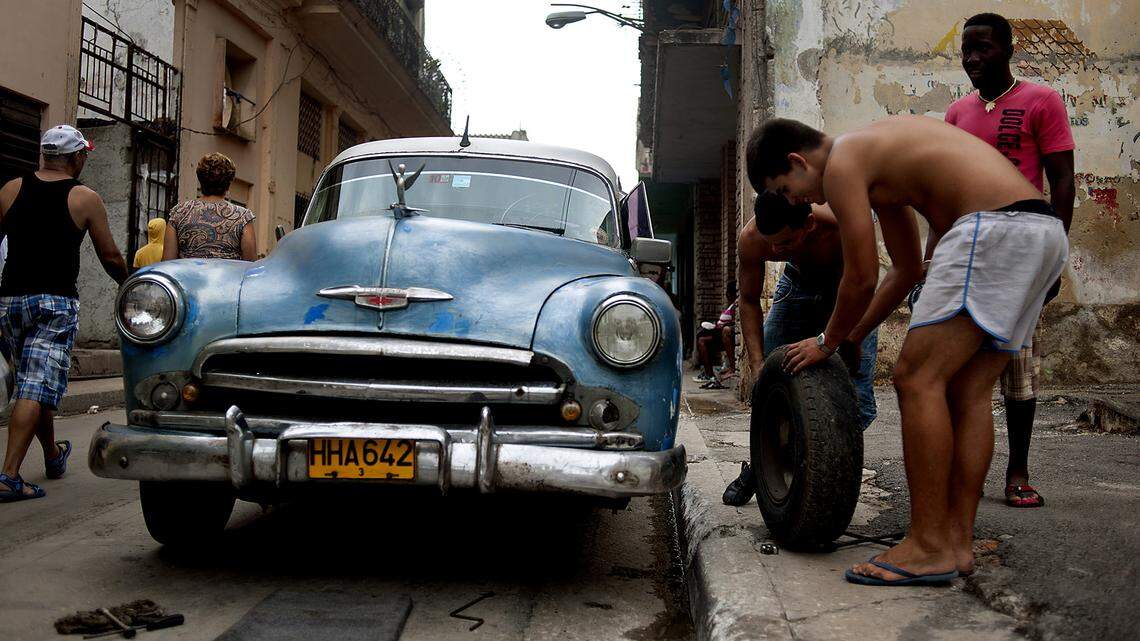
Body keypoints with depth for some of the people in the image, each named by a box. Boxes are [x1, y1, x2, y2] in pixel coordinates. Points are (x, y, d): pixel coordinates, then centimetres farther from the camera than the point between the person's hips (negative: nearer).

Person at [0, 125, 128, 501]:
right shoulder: (86, 199, -3)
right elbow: (111, 258, 1)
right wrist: (128, 284, 21)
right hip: (55, 302, -5)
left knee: (32, 383, 19)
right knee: (37, 390, -7)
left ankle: (54, 456, 37)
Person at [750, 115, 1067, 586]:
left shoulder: (841, 163, -1)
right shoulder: (877, 156, 27)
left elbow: (861, 278, -1)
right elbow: (907, 270, 31)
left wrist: (828, 342, 15)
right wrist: (852, 338, 33)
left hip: (995, 229, -10)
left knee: (917, 379, -8)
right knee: (967, 392, 11)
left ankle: (929, 548, -6)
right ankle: (958, 541, 13)